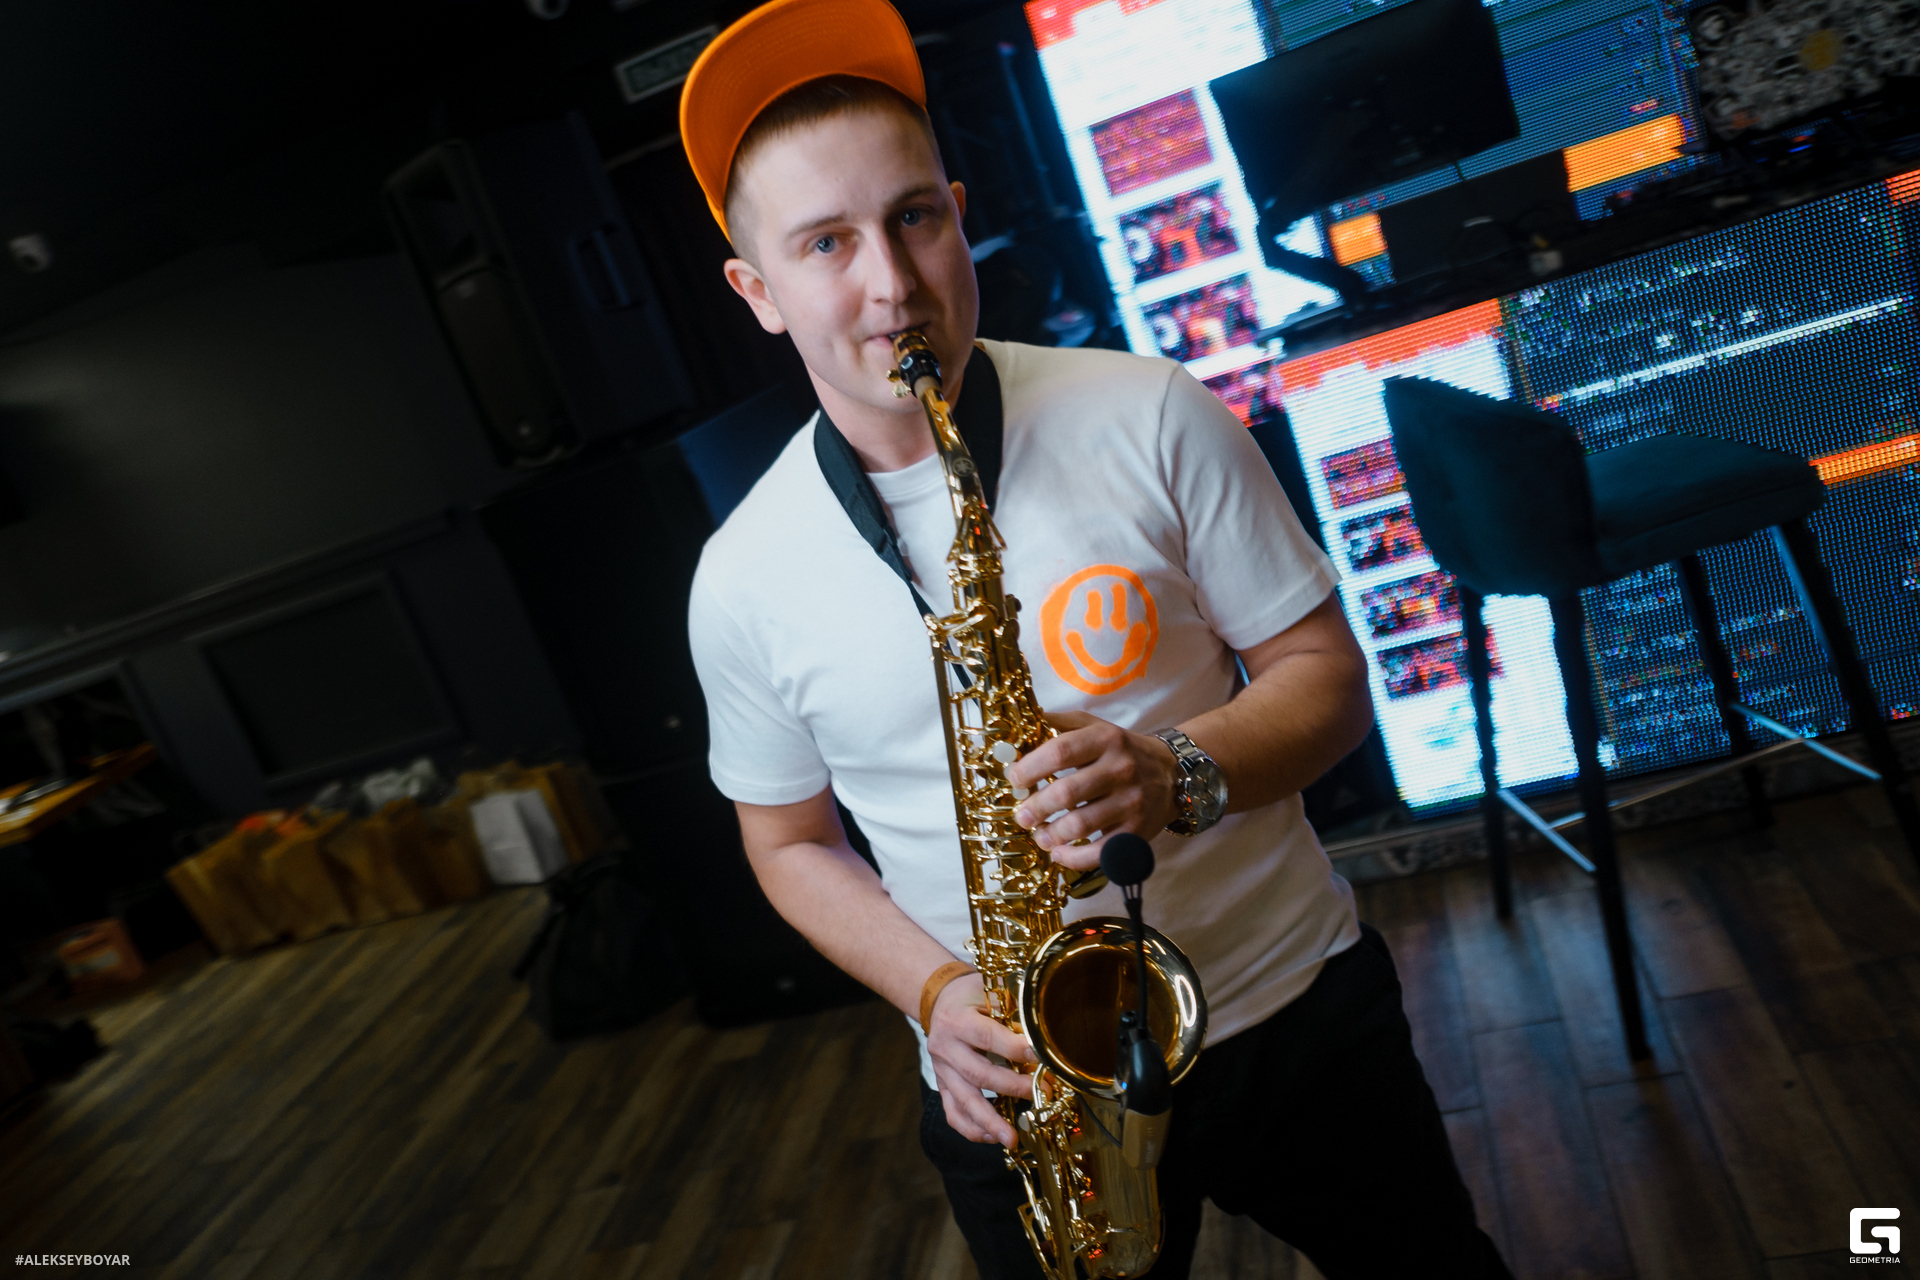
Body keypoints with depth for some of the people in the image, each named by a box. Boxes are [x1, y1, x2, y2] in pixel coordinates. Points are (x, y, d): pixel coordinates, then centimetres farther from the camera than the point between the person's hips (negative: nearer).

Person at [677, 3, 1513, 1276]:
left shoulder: (1152, 417, -13)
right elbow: (792, 841, 3)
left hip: (1295, 1005, 1)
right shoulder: (745, 578, -9)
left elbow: (1326, 673, -6)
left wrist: (1178, 774, -27)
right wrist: (936, 992, -14)